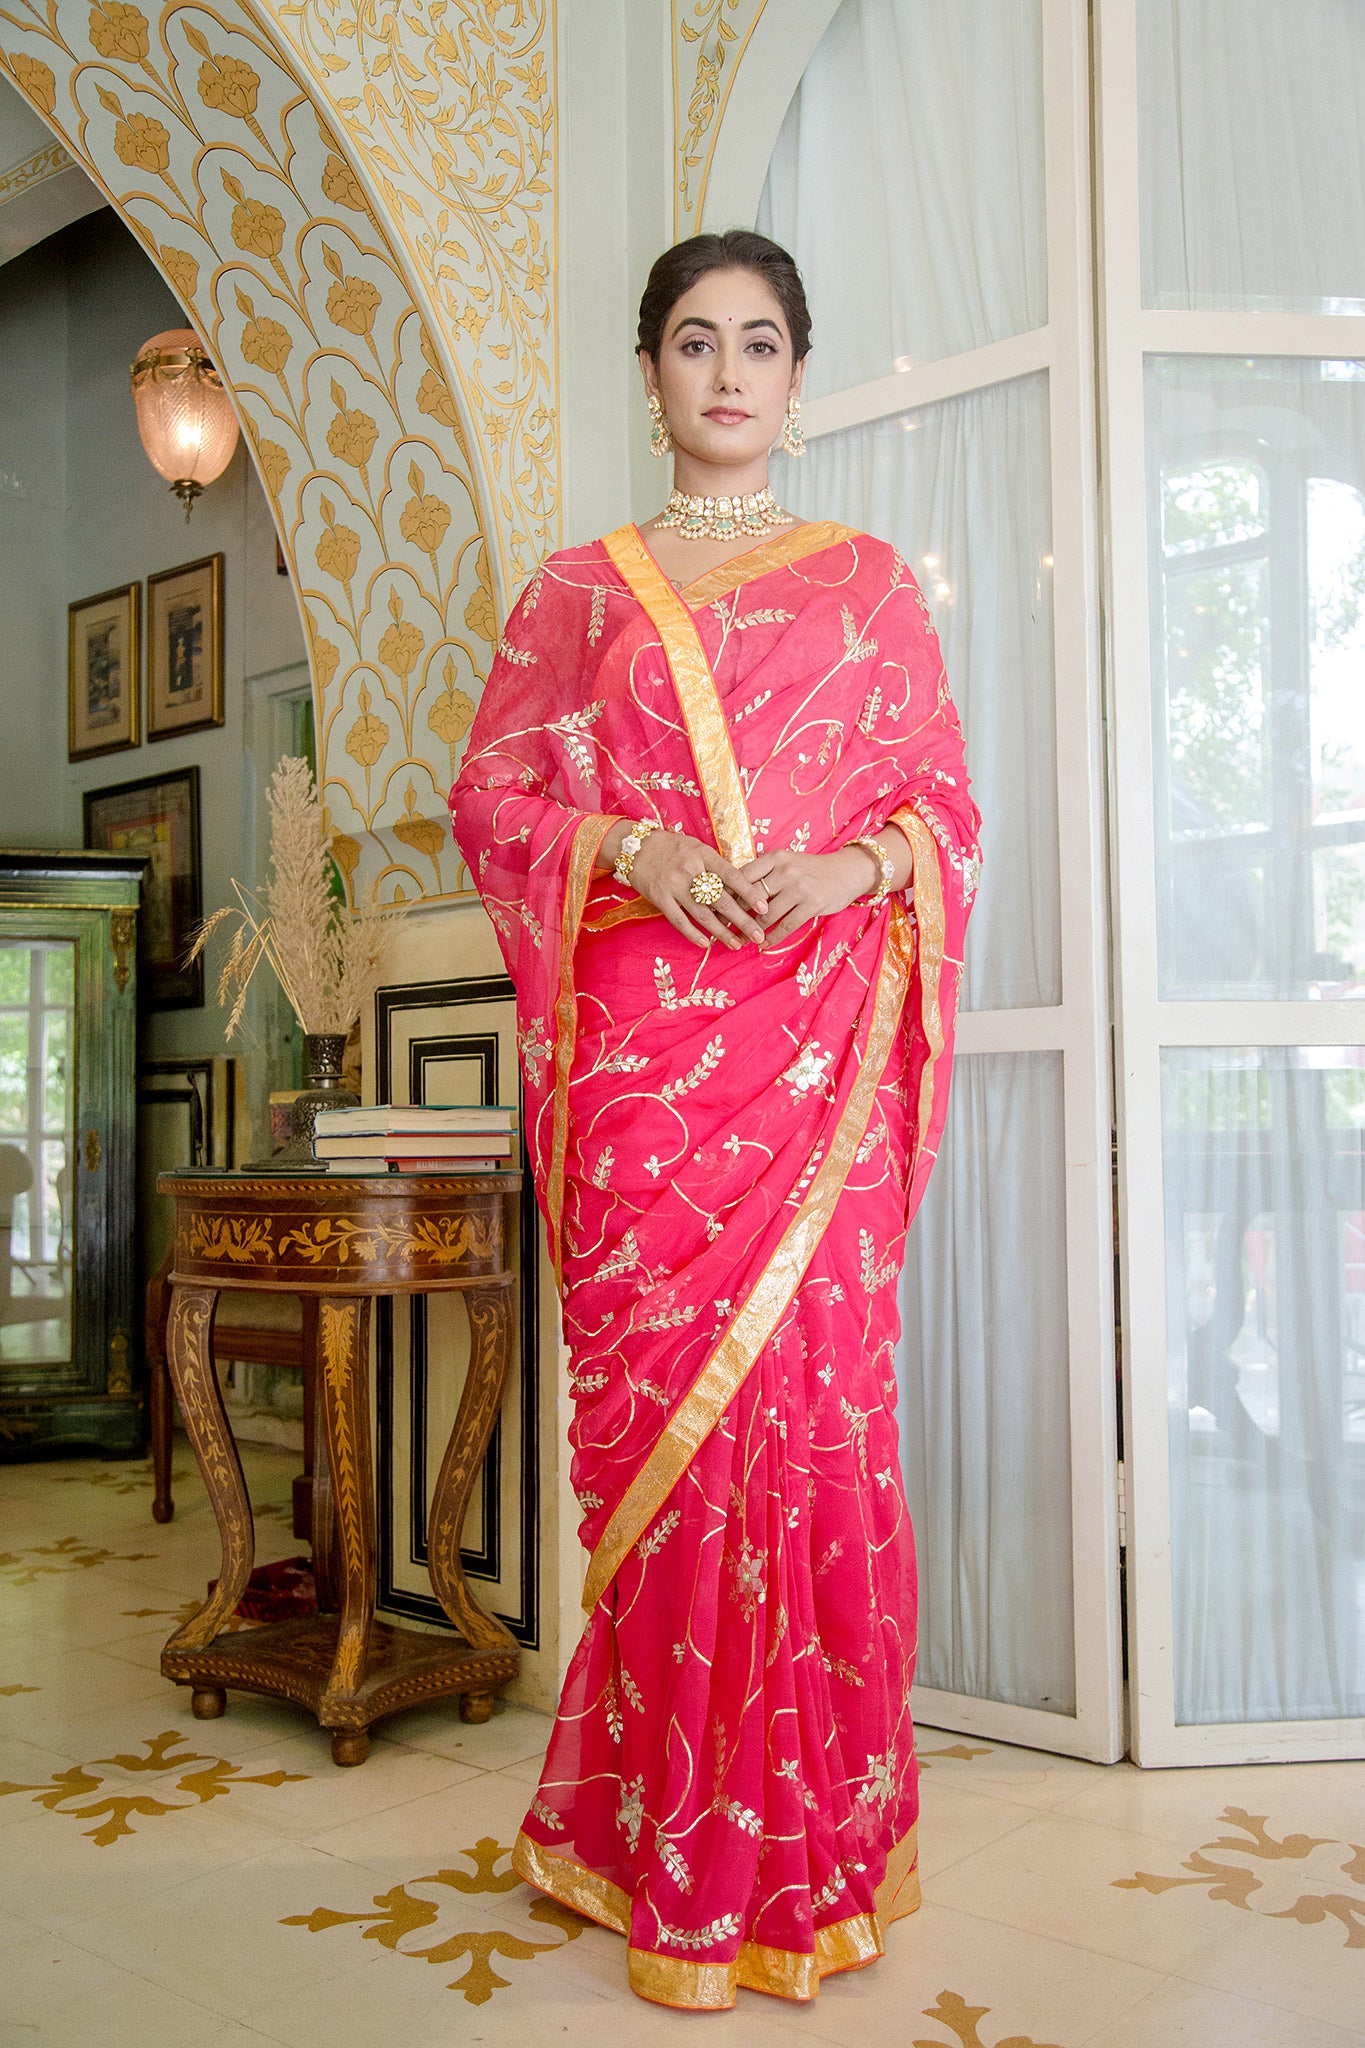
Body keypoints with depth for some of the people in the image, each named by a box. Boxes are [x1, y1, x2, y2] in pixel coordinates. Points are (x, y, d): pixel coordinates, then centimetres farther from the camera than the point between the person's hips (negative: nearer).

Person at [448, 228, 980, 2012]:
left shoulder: (868, 579, 17)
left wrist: (853, 866, -10)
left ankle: (814, 1843, 12)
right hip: (638, 1045, 0)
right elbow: (492, 795, 10)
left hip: (825, 1042, 0)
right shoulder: (578, 588, 16)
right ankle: (679, 1852, 10)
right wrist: (639, 852, -9)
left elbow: (946, 796, 12)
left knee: (815, 1399, -4)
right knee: (658, 1407, -3)